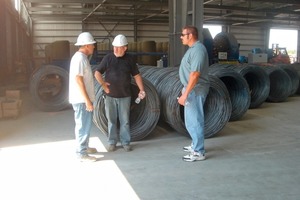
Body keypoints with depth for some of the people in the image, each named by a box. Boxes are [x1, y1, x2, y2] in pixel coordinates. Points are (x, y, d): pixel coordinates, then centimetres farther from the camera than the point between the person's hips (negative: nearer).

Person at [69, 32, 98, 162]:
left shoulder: (82, 57, 13)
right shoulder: (79, 58, -19)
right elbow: (78, 81, -23)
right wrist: (87, 101, -23)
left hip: (83, 99, 10)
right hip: (81, 100, -10)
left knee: (85, 125, 19)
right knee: (83, 126, -2)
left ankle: (84, 147, 32)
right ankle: (82, 153, 6)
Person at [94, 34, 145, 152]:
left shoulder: (129, 59, 1)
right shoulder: (108, 58, -2)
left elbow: (136, 75, 5)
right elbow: (97, 73, -2)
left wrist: (141, 90, -4)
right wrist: (102, 83, -19)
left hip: (125, 96, 0)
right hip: (110, 95, 0)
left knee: (125, 120, 6)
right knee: (111, 120, 8)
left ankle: (125, 142, 18)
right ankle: (112, 142, 20)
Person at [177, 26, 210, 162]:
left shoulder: (198, 49, -19)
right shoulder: (193, 48, 13)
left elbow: (194, 75, -25)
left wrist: (185, 94, -25)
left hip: (196, 90, -10)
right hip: (191, 89, 10)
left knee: (195, 121, -3)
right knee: (191, 121, 19)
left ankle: (199, 152, 7)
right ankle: (196, 145, 32)